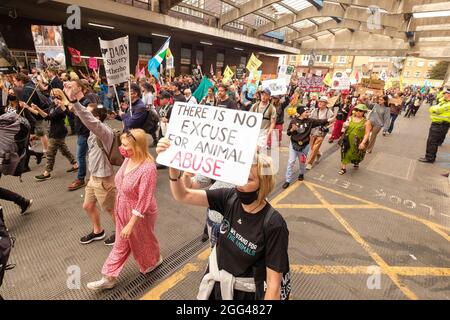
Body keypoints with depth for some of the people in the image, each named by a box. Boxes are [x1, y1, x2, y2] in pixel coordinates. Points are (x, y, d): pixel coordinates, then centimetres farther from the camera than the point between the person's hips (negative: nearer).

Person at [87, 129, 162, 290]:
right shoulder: (129, 159, -8)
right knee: (121, 244, 22)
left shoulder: (147, 168, -34)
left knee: (143, 241, 21)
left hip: (140, 215, -7)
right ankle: (109, 277, 39)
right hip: (123, 210, 7)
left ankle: (154, 261, 52)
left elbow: (143, 202, -28)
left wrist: (130, 224, -23)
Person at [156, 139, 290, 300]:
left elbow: (274, 283, -22)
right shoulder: (230, 197, -16)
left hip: (246, 292, -4)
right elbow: (183, 196, -16)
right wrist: (173, 165, -33)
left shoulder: (273, 225, -28)